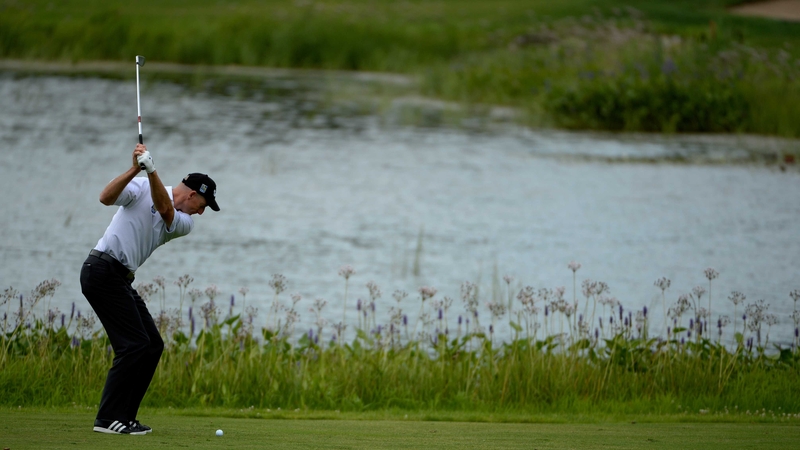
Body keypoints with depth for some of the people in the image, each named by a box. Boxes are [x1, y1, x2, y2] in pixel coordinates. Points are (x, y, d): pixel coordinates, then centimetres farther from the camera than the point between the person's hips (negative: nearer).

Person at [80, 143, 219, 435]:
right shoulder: (142, 187, -2)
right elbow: (106, 197, -17)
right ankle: (108, 419, -12)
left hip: (121, 280, 8)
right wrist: (135, 169, -29)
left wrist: (152, 170, -26)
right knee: (134, 345, -13)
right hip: (102, 270, -8)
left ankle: (123, 416, 11)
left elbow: (165, 209, -11)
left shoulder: (185, 224, 11)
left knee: (152, 346, 7)